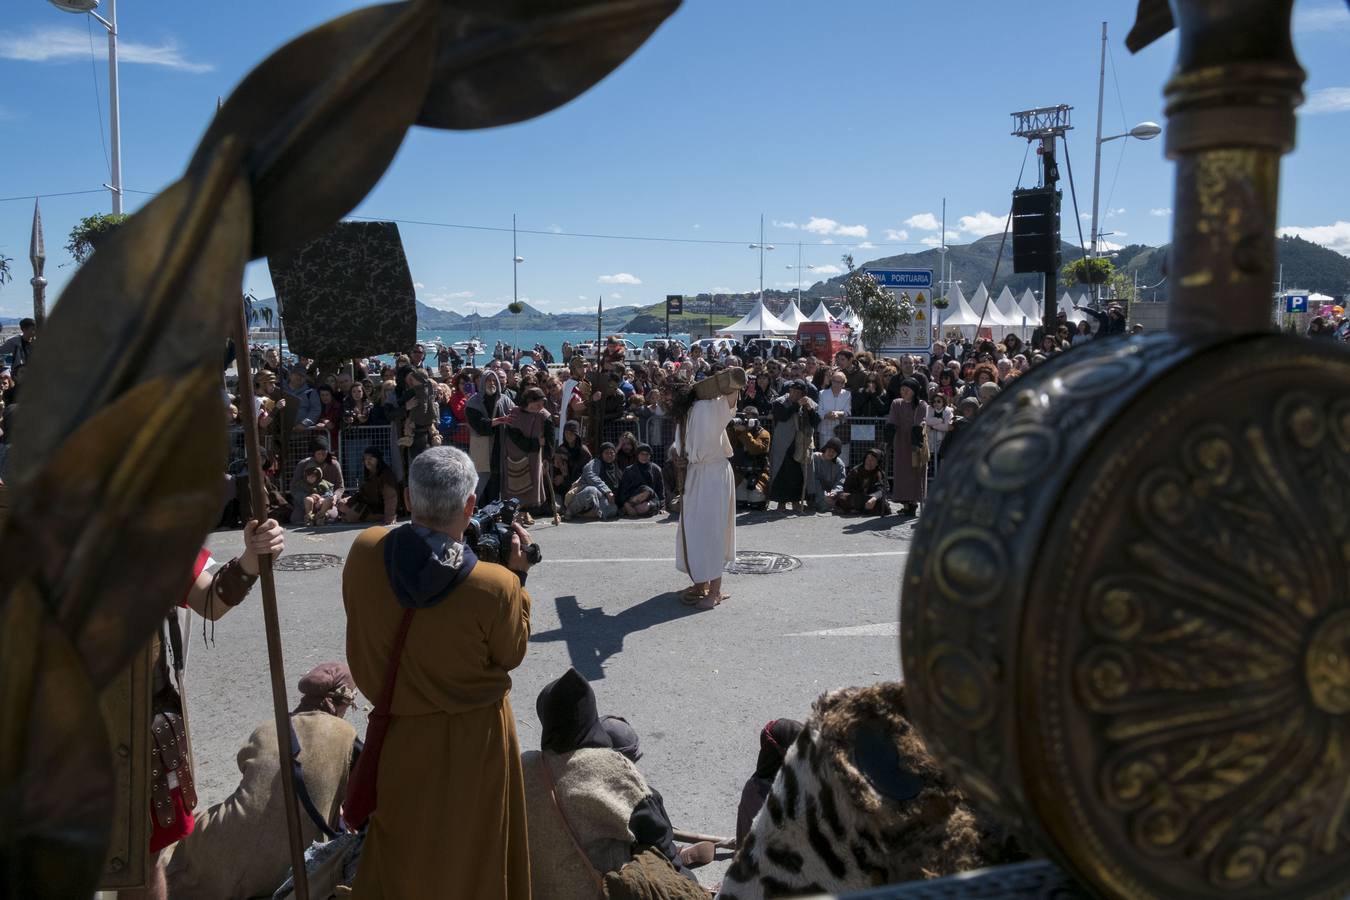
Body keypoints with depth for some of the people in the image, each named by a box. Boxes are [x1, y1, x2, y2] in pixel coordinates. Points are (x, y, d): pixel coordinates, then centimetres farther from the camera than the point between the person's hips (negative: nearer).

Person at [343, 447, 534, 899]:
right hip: (473, 741, -3)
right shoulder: (495, 586, -28)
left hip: (396, 731, 3)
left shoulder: (365, 550, -17)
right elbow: (511, 654, -9)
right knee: (469, 856, 21)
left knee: (399, 855, 26)